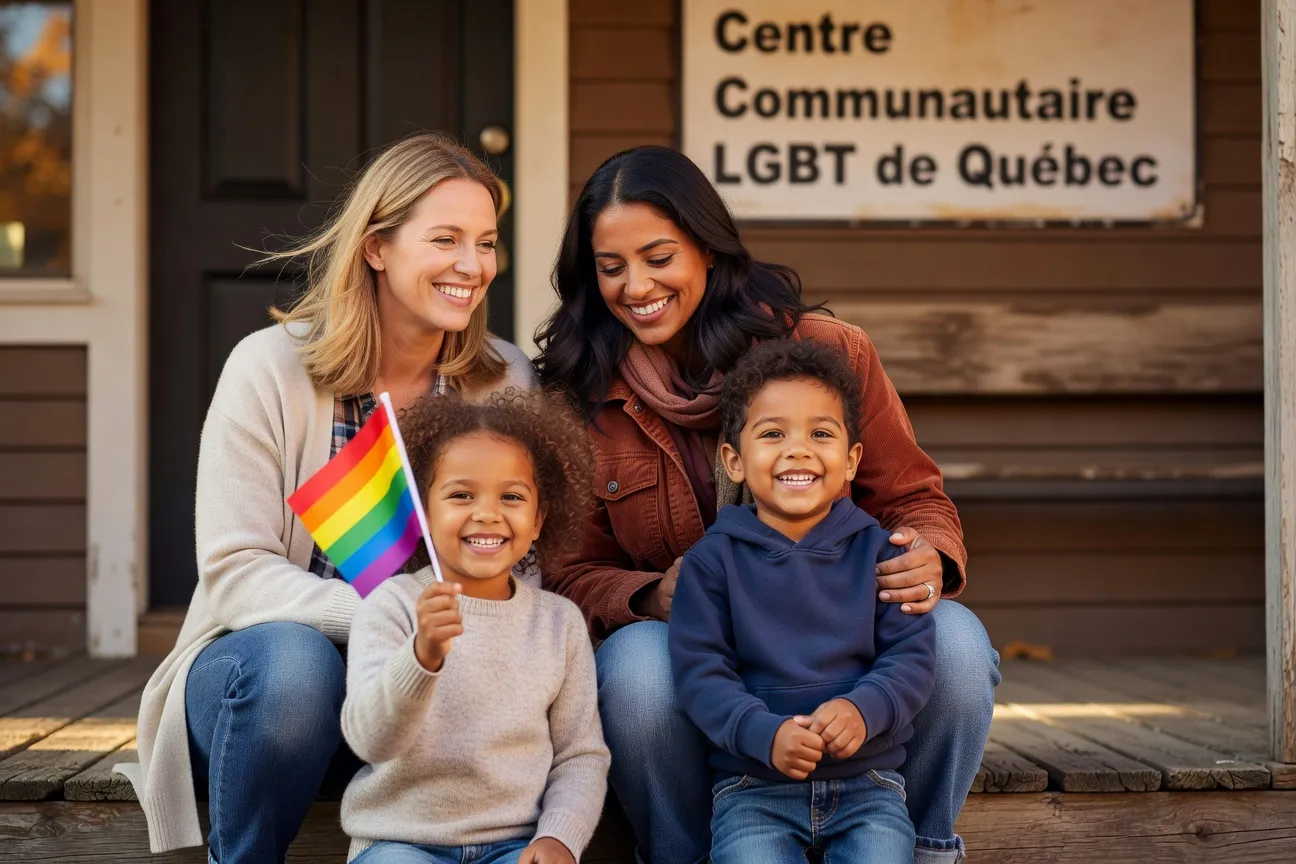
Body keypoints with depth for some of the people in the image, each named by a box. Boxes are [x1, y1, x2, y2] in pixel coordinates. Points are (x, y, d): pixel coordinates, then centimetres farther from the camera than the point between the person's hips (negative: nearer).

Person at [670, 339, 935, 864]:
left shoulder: (877, 551, 5)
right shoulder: (712, 560, 1)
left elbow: (912, 656, -1)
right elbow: (701, 672, -6)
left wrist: (863, 708, -21)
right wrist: (766, 734, -23)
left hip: (869, 785, 1)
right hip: (752, 789, -1)